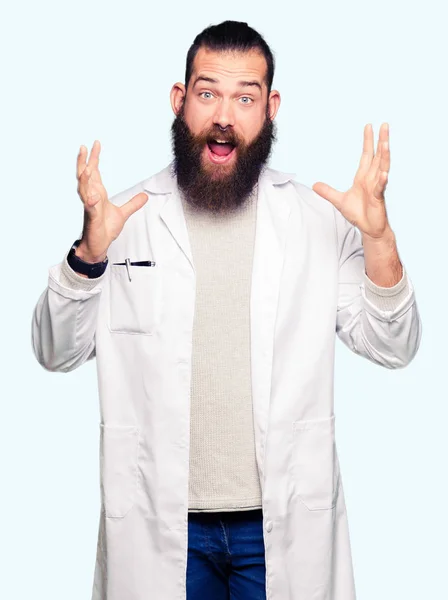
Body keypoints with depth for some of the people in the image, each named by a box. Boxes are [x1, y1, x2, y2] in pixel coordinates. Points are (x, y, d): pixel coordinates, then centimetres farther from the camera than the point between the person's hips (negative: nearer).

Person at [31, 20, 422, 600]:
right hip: (160, 521, 0)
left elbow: (393, 349, -3)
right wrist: (90, 252, -19)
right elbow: (55, 353, -2)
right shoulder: (128, 216, 0)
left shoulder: (320, 217, 0)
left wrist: (379, 237, -19)